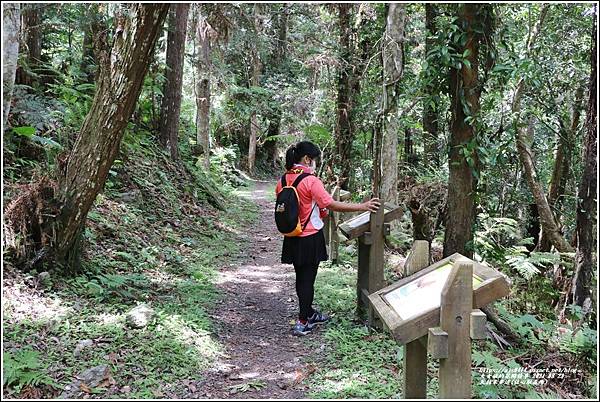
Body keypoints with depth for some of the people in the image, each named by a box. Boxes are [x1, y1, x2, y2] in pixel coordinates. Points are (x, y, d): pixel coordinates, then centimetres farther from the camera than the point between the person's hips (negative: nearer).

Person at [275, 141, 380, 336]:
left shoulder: (283, 180, 1)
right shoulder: (311, 181, -19)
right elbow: (331, 205, -21)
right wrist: (362, 206, -16)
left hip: (292, 238, 7)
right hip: (310, 238, -6)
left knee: (301, 277, 18)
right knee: (308, 278, 4)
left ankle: (309, 313, 35)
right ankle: (302, 323, 11)